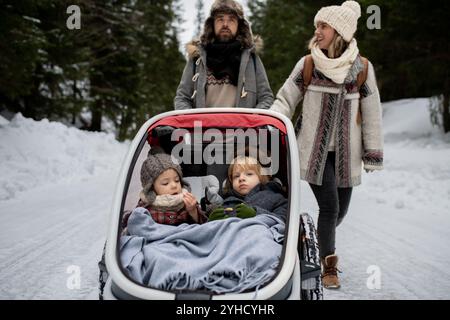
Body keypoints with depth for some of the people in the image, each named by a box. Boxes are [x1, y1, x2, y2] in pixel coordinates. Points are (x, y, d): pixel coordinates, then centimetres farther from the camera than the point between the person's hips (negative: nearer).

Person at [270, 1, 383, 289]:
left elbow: (372, 114, 2)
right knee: (329, 206, -8)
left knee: (340, 209, 8)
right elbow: (285, 100, 1)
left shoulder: (363, 68, -1)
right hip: (315, 149, -1)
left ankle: (320, 244, 39)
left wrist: (372, 155, 2)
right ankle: (329, 267, 10)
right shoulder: (307, 65, -2)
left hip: (345, 152, 2)